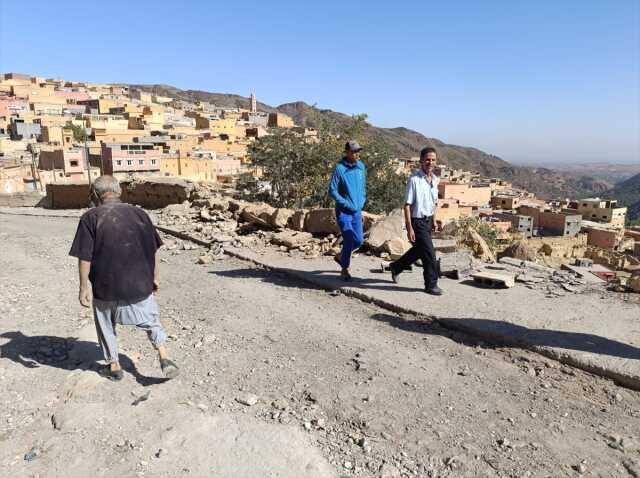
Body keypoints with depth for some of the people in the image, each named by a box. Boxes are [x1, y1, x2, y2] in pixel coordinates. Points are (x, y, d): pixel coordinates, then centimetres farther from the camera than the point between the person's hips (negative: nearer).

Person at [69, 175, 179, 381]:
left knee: (106, 325, 20)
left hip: (106, 288, -2)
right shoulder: (138, 213, 1)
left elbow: (84, 257, -11)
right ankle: (164, 357, 2)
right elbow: (153, 250, 4)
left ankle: (114, 366, 30)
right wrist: (154, 277, 13)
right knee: (151, 320, 17)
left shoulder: (90, 218, -8)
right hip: (140, 284, 2)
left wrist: (84, 287, -2)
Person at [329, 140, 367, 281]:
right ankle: (345, 269, 12)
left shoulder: (361, 166, 4)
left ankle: (341, 257, 34)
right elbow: (332, 191, -13)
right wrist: (347, 204, -16)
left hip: (357, 211, 6)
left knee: (358, 240, 8)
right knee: (349, 241, -7)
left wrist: (362, 201, 7)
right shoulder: (340, 168, -14)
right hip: (343, 211, -6)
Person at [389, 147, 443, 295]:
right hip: (417, 222, -8)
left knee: (419, 250, 21)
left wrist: (434, 220, 16)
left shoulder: (435, 180, 5)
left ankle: (396, 267, 42)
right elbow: (407, 205, -17)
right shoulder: (414, 179, -18)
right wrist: (409, 228, -20)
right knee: (429, 253, -6)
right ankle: (431, 284, 11)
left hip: (428, 220, 8)